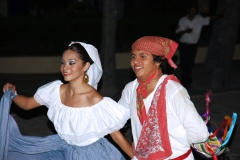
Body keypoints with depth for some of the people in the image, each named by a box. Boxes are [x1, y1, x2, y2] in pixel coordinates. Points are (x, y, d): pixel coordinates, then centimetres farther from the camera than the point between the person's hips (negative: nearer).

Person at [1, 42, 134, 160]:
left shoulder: (96, 101, -26)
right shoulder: (56, 90, -9)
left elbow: (116, 134, -16)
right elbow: (27, 104, 5)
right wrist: (13, 94, -14)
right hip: (63, 149, 6)